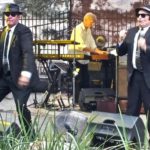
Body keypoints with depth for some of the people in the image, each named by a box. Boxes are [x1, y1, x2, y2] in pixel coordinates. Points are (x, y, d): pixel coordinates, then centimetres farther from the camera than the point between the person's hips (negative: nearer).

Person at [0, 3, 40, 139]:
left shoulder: (24, 31, -12)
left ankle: (30, 137, 8)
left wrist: (26, 73, -39)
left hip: (19, 76, -7)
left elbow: (28, 53, -25)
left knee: (21, 108, -9)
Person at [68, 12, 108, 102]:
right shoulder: (78, 29, -14)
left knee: (86, 82, 9)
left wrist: (99, 52, -4)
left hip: (84, 60, 9)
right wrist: (94, 50, -25)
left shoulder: (88, 30, 13)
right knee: (78, 82, -5)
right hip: (76, 59, -8)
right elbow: (80, 46, -23)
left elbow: (92, 44, 12)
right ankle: (77, 102, 2)